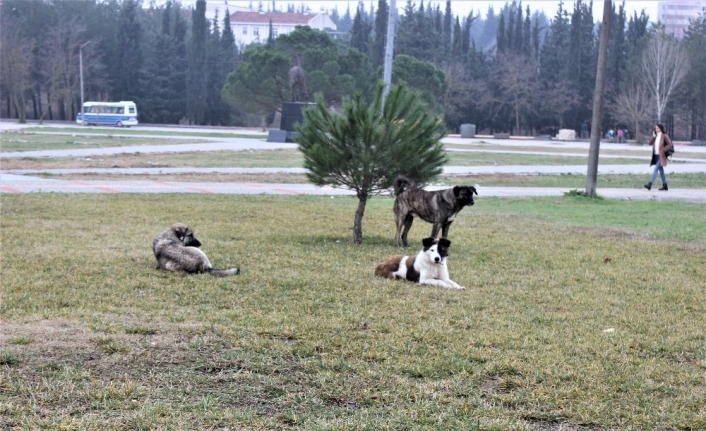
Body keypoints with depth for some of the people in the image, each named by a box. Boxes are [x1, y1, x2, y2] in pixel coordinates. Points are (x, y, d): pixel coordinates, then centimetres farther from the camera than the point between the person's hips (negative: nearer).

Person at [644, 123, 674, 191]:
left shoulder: (664, 136, -7)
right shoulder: (656, 136, 13)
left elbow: (670, 144, -11)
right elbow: (650, 143, 8)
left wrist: (663, 150, -15)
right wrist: (653, 137, -4)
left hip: (661, 156, -8)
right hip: (656, 155, 8)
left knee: (656, 169, -15)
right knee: (660, 170, 11)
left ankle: (650, 184, -23)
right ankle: (665, 186, 17)